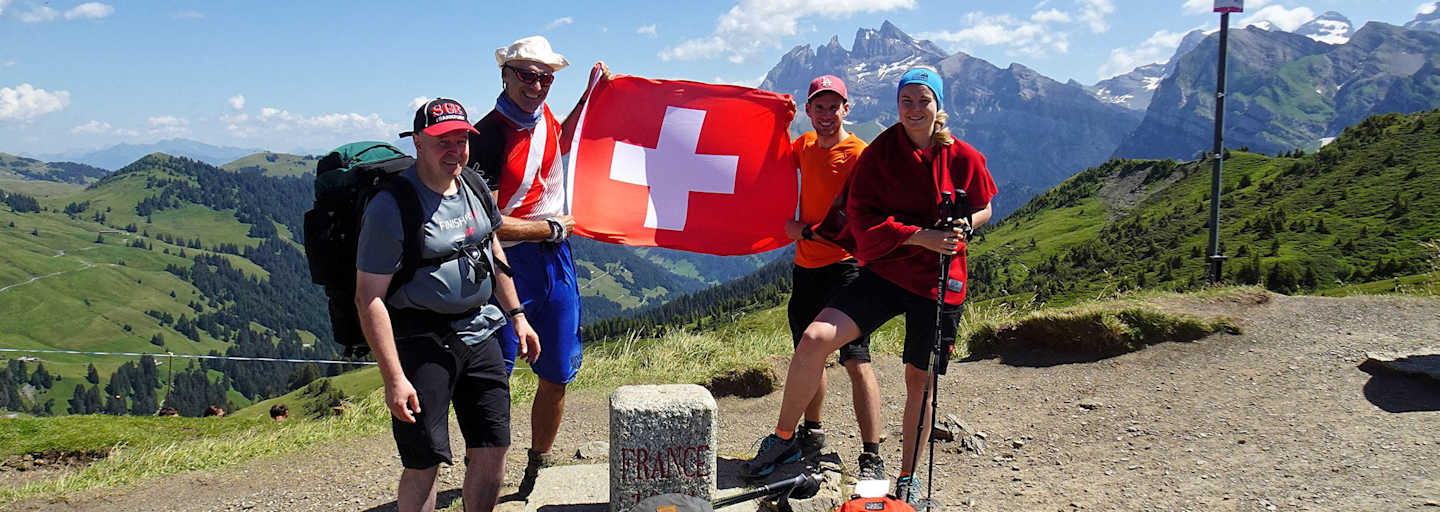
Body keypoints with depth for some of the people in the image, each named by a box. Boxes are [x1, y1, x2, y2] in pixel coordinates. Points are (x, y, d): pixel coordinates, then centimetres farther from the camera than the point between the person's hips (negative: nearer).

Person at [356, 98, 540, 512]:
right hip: (421, 340, -6)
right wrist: (394, 378, -21)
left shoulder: (474, 189, 6)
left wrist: (517, 315, 19)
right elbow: (369, 299, -17)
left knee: (492, 449, 9)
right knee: (423, 463, -3)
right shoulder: (391, 206, -16)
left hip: (478, 332, 7)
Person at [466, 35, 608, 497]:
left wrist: (591, 92, 25)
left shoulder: (540, 114, 6)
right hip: (508, 265, -7)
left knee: (556, 377, 12)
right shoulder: (487, 137, -17)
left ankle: (537, 470, 30)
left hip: (555, 261, 7)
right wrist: (553, 228, -12)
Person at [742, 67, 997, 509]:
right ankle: (783, 439, 0)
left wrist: (963, 225, -11)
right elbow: (861, 215, -8)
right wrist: (919, 236, -19)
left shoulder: (963, 158, -1)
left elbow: (983, 208, 12)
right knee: (814, 338, -18)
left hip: (938, 281, 1)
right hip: (885, 270, 0)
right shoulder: (879, 153, -3)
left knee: (919, 379, 8)